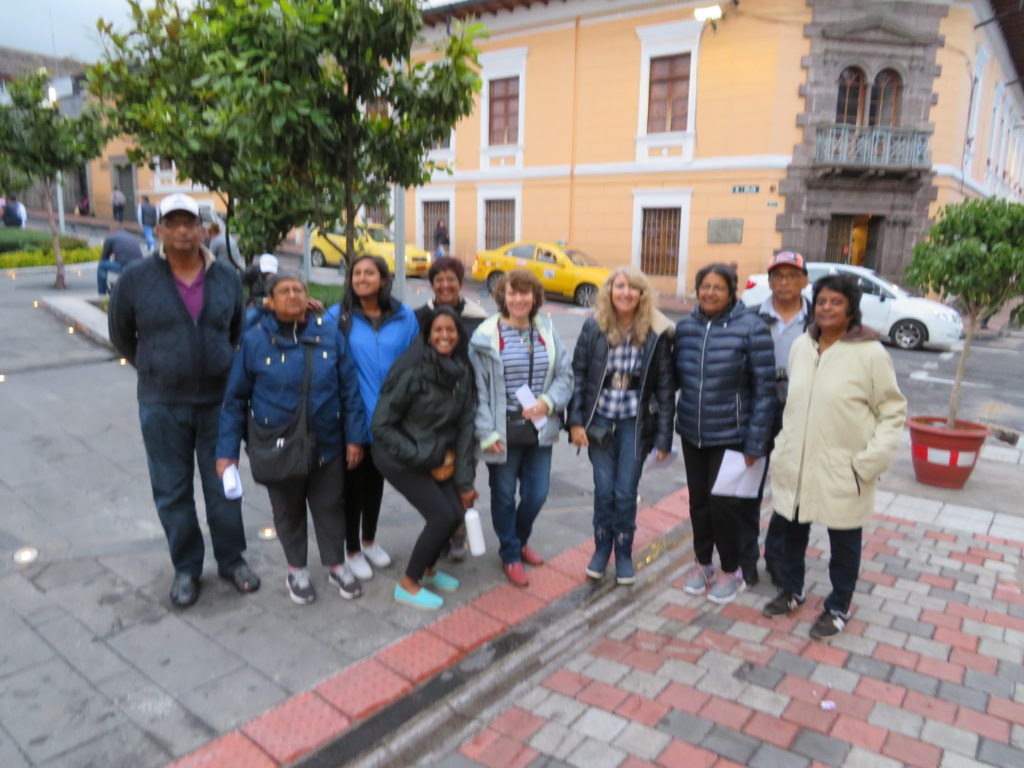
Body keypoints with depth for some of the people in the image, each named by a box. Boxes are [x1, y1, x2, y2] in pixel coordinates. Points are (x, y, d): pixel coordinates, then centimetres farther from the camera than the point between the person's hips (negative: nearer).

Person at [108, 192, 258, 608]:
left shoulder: (226, 278, 0)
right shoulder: (136, 278, -6)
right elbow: (121, 335, 8)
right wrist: (155, 368, 12)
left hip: (217, 400, 1)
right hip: (162, 405, -1)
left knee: (224, 485, 10)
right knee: (173, 491, 9)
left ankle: (232, 559, 27)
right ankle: (185, 569, 25)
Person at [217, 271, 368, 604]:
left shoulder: (330, 333, -5)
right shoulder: (254, 340, -8)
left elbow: (349, 389, -2)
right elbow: (236, 399, -3)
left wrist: (354, 437, -4)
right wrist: (227, 451, -5)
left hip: (327, 444, 1)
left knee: (329, 506, 15)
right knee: (288, 511, 17)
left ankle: (336, 565, 36)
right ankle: (296, 569, 38)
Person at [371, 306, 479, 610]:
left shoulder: (462, 371, -3)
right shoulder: (412, 369, -21)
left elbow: (464, 426, 0)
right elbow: (382, 425, -18)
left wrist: (464, 481, -2)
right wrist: (424, 459, -17)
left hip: (438, 458, 6)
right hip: (400, 458, -6)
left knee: (456, 513, -1)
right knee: (442, 516, -9)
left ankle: (428, 569, 29)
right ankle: (408, 585, 13)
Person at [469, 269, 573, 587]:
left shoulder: (547, 334, 3)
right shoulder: (486, 337, -10)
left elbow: (565, 376, 6)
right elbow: (477, 389, -11)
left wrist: (548, 401, -13)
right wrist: (486, 432, -14)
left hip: (539, 429, 4)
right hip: (503, 431, -4)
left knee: (537, 494, 11)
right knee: (504, 495, 10)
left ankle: (521, 539, 41)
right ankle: (510, 555, 32)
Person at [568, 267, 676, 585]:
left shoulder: (657, 332, -7)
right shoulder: (594, 327, -4)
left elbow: (665, 386, -4)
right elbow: (577, 374, -1)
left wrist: (664, 436, -5)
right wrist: (575, 421, -7)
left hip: (635, 422, -1)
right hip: (600, 419, 1)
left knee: (626, 491, 4)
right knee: (604, 489, 7)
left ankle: (624, 553, 26)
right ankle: (601, 549, 29)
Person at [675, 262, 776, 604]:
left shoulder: (751, 329, -13)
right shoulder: (685, 327, 1)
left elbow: (764, 390, -12)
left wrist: (755, 443, -12)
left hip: (731, 435, -4)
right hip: (692, 433, 4)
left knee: (723, 503, 1)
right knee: (698, 500, 14)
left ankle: (731, 571, 25)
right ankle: (702, 563, 35)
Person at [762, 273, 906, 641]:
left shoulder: (870, 353, -12)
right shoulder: (801, 346, 4)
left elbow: (893, 411, -7)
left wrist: (872, 460, -15)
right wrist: (783, 447, 10)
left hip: (844, 470, -5)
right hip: (795, 463, 5)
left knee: (843, 541, 11)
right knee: (790, 531, 17)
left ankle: (838, 607, 32)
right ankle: (791, 590, 41)